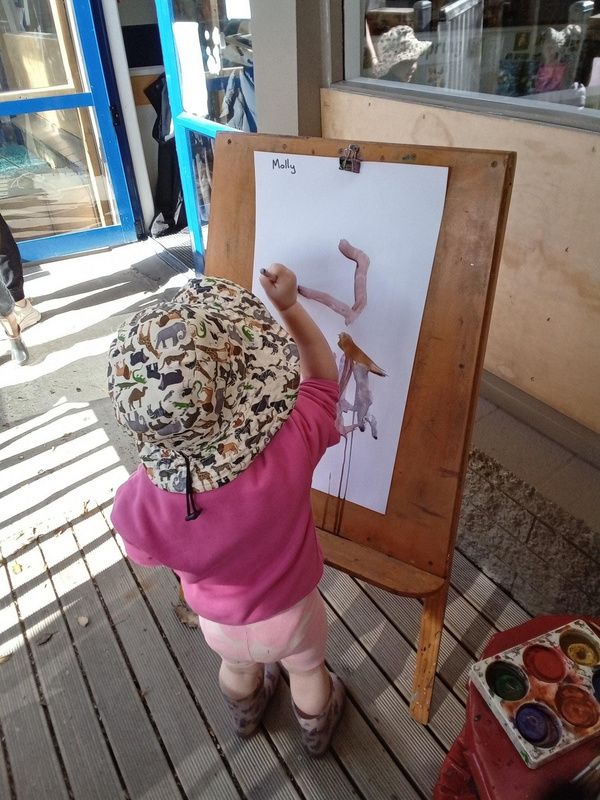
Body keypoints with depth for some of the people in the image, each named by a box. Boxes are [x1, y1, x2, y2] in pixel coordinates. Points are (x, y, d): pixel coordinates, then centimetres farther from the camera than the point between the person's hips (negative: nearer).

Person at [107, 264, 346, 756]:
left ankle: (246, 716, 71)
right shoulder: (289, 449, -43)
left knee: (238, 666, 37)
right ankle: (317, 731, 65)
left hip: (221, 622, 2)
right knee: (308, 670, 33)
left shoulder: (136, 503, -37)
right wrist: (289, 305, -15)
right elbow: (322, 376, -20)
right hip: (291, 612, -1)